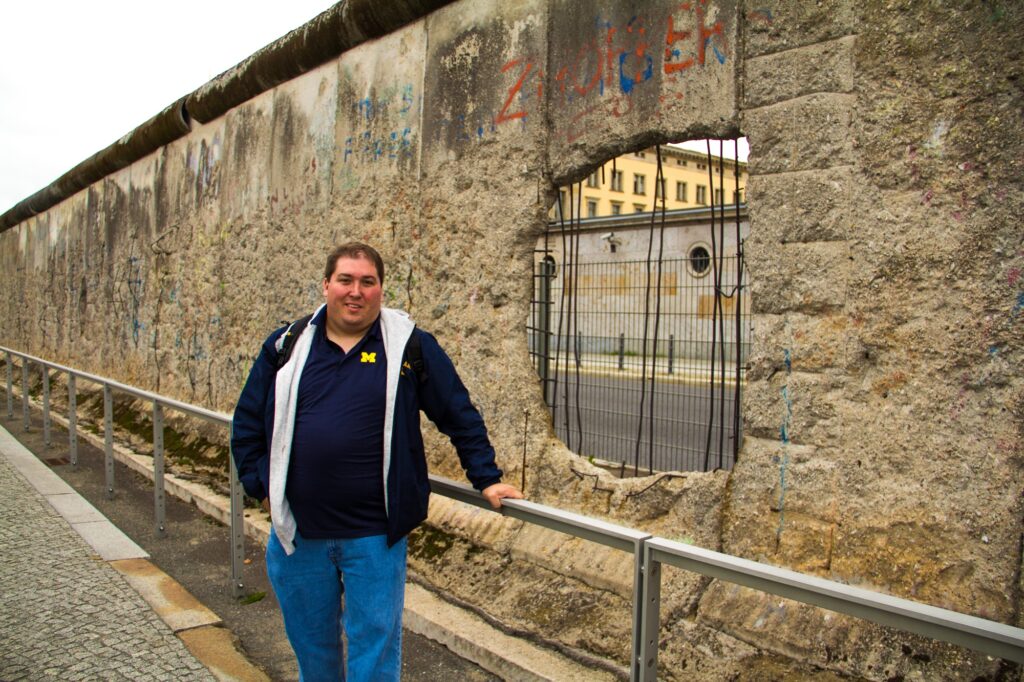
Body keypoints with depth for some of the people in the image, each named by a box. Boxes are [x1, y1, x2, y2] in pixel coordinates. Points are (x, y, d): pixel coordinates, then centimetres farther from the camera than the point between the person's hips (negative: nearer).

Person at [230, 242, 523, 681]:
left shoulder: (410, 346, -1)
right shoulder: (287, 346, 5)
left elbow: (460, 416, 3)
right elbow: (247, 422, 12)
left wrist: (486, 478, 1)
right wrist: (260, 486, 6)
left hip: (375, 534, -2)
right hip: (298, 532, 3)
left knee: (374, 645, 7)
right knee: (310, 644, 19)